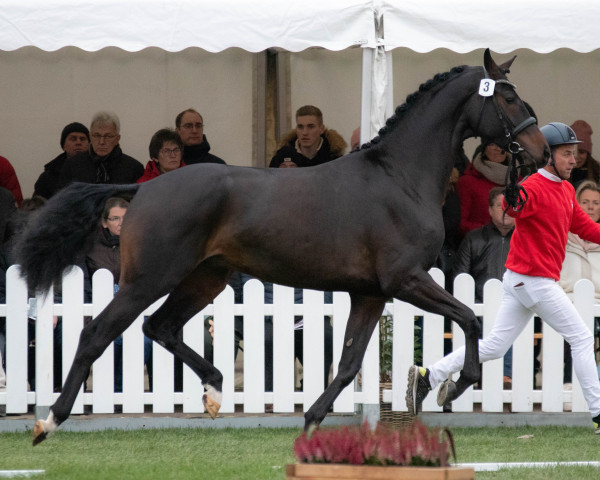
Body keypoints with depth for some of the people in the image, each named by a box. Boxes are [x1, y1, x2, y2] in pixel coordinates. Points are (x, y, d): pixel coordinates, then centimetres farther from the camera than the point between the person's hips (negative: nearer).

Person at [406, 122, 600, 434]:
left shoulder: (566, 190, 15)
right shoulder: (535, 188, -16)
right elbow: (513, 208, -37)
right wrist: (512, 197, -60)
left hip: (520, 280, 9)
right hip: (534, 280, -9)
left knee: (493, 347, 9)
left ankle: (428, 376, 10)